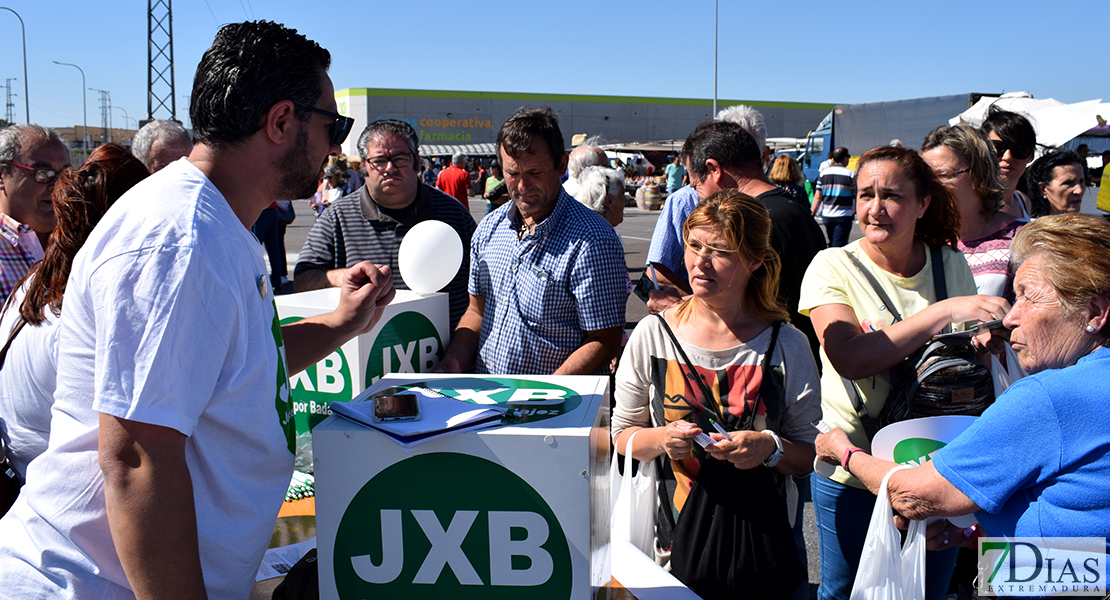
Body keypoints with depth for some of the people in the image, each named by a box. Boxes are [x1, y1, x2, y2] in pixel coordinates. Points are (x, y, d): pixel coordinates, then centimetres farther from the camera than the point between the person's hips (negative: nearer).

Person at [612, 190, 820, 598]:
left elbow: (812, 456, -1)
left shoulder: (788, 347, -6)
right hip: (674, 532, 0)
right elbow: (623, 434, 3)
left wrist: (770, 447, -21)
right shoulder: (652, 336, -5)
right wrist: (662, 438, -17)